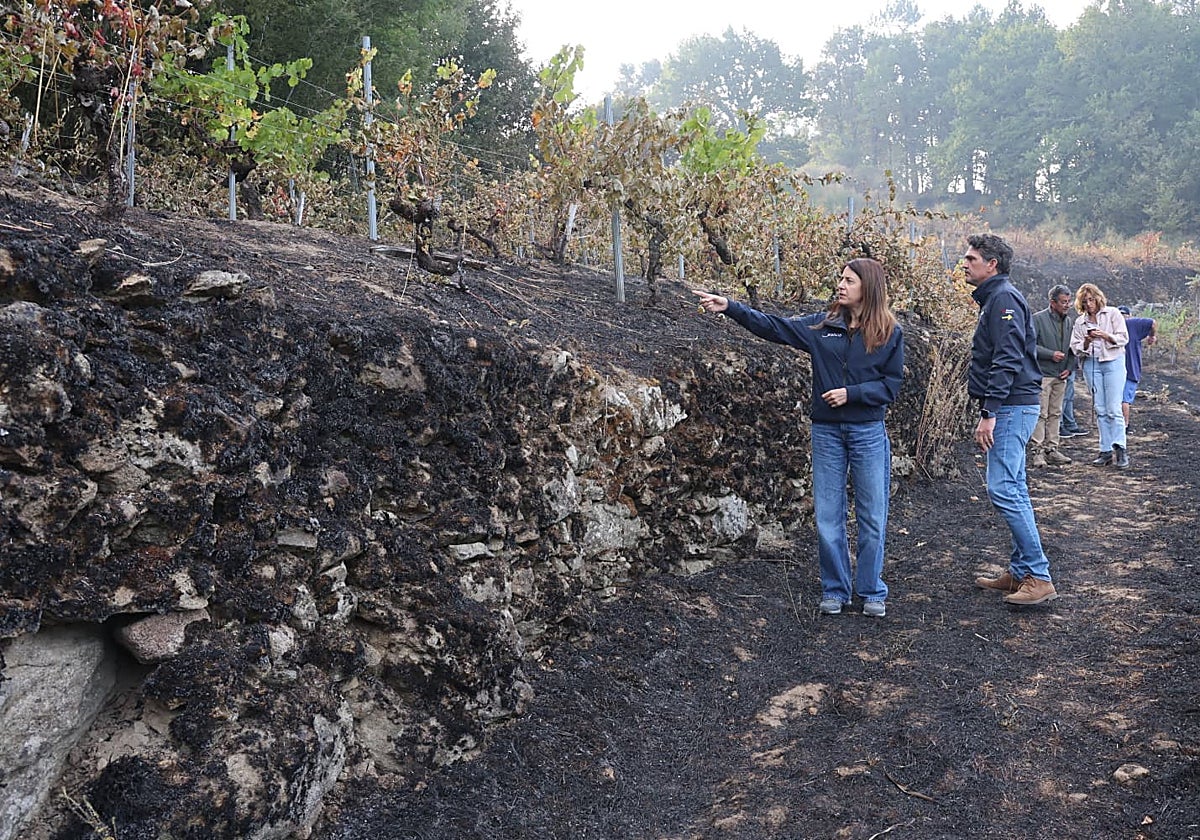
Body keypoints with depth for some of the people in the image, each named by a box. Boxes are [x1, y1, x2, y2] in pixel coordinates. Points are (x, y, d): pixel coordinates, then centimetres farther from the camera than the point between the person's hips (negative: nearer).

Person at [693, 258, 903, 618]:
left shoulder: (890, 333, -3)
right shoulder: (823, 325, 3)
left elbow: (891, 385, -4)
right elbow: (773, 327, -1)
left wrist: (851, 393, -16)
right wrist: (729, 306, -9)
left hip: (868, 432, -2)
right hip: (827, 430, 2)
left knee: (872, 516, 5)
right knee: (827, 515, 6)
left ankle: (872, 592, 20)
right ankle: (835, 590, 20)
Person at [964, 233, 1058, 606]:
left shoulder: (1003, 297, -13)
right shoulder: (993, 298, 19)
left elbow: (1007, 361, -21)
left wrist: (989, 413, -24)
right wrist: (990, 410, 20)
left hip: (1012, 407, -11)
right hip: (1013, 407, 11)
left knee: (1003, 489, -13)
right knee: (1013, 489, 12)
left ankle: (1039, 576, -9)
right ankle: (1020, 572, 18)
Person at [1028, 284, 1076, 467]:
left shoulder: (1069, 321, 13)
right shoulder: (1038, 319, -7)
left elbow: (1073, 348, 18)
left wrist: (1070, 368, 4)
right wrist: (1051, 354, -16)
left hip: (1061, 376, 7)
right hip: (1042, 374, -7)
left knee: (1055, 414, 10)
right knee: (1040, 414, -8)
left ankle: (1051, 450, 15)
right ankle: (1036, 451, -6)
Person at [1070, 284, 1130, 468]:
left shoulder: (1113, 313, 3)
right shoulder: (1080, 322, 12)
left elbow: (1123, 338, -3)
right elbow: (1076, 349, 8)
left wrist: (1106, 336, -19)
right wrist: (1086, 342, -12)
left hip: (1113, 362, -3)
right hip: (1091, 364, 4)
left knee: (1114, 409, -10)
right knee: (1100, 410, 4)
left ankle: (1120, 448, -8)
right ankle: (1106, 451, 7)